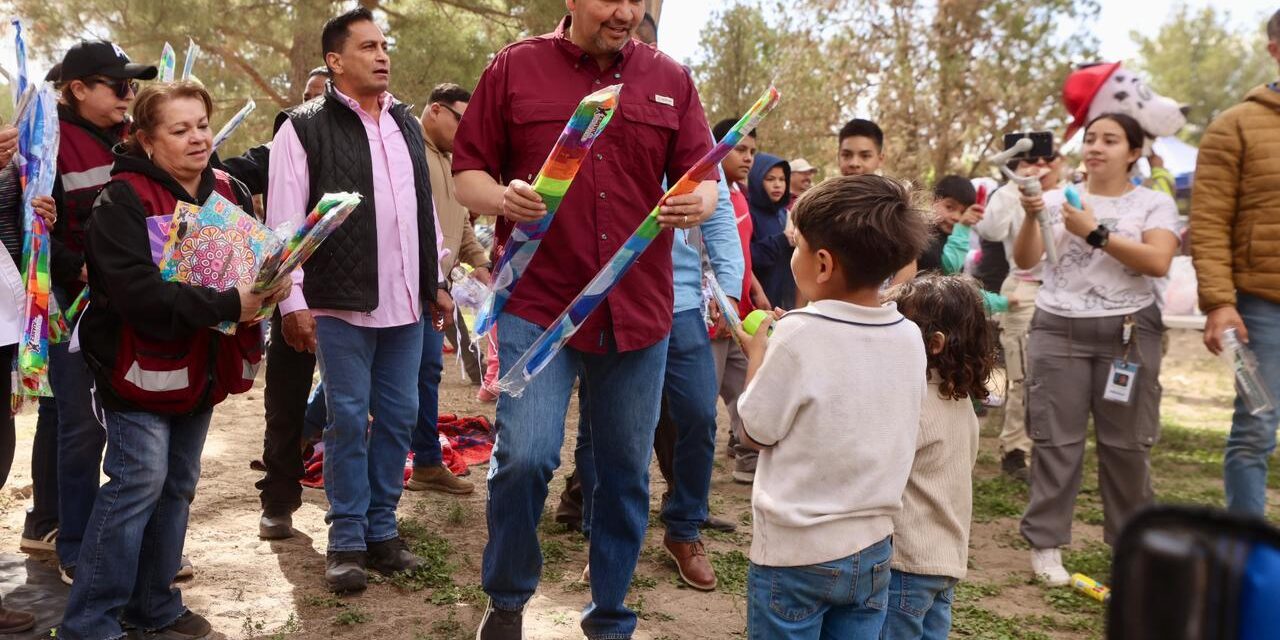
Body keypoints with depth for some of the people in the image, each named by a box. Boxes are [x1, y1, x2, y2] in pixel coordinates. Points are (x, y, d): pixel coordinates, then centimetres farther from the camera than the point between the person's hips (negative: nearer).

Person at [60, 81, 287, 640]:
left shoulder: (229, 192, 6)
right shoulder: (123, 201, -15)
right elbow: (139, 291, -27)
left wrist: (269, 285, -15)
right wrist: (228, 305, -30)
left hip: (202, 366, 7)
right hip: (142, 363, -7)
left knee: (177, 486, 13)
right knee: (140, 482, -10)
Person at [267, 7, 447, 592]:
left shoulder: (407, 124, 13)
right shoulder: (305, 128, -5)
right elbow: (284, 220, -8)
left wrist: (436, 283, 16)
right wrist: (293, 301, -12)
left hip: (405, 302, 5)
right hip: (341, 303, -5)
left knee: (398, 417, 9)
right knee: (349, 420, 2)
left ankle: (381, 529, 22)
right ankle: (347, 540, 14)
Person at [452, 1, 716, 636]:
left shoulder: (670, 80, 9)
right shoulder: (515, 67, 3)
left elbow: (701, 176, 10)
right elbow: (467, 170, 4)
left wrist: (697, 203, -14)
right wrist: (501, 198, -18)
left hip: (639, 309, 3)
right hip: (536, 303, -2)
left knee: (627, 471, 10)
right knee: (524, 457, -13)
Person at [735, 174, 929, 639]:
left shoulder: (800, 334, -20)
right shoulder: (910, 338, -4)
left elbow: (756, 432, -11)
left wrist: (757, 354, 5)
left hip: (795, 551, -5)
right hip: (873, 548, 5)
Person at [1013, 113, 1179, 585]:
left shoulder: (1154, 203, 3)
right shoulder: (1057, 198, 6)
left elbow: (1158, 262, -13)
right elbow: (1024, 261, -3)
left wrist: (1096, 233, -18)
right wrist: (1031, 217, -20)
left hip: (1128, 333, 0)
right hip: (1058, 331, 1)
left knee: (1127, 443, 7)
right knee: (1056, 440, 2)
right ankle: (1045, 543, 9)